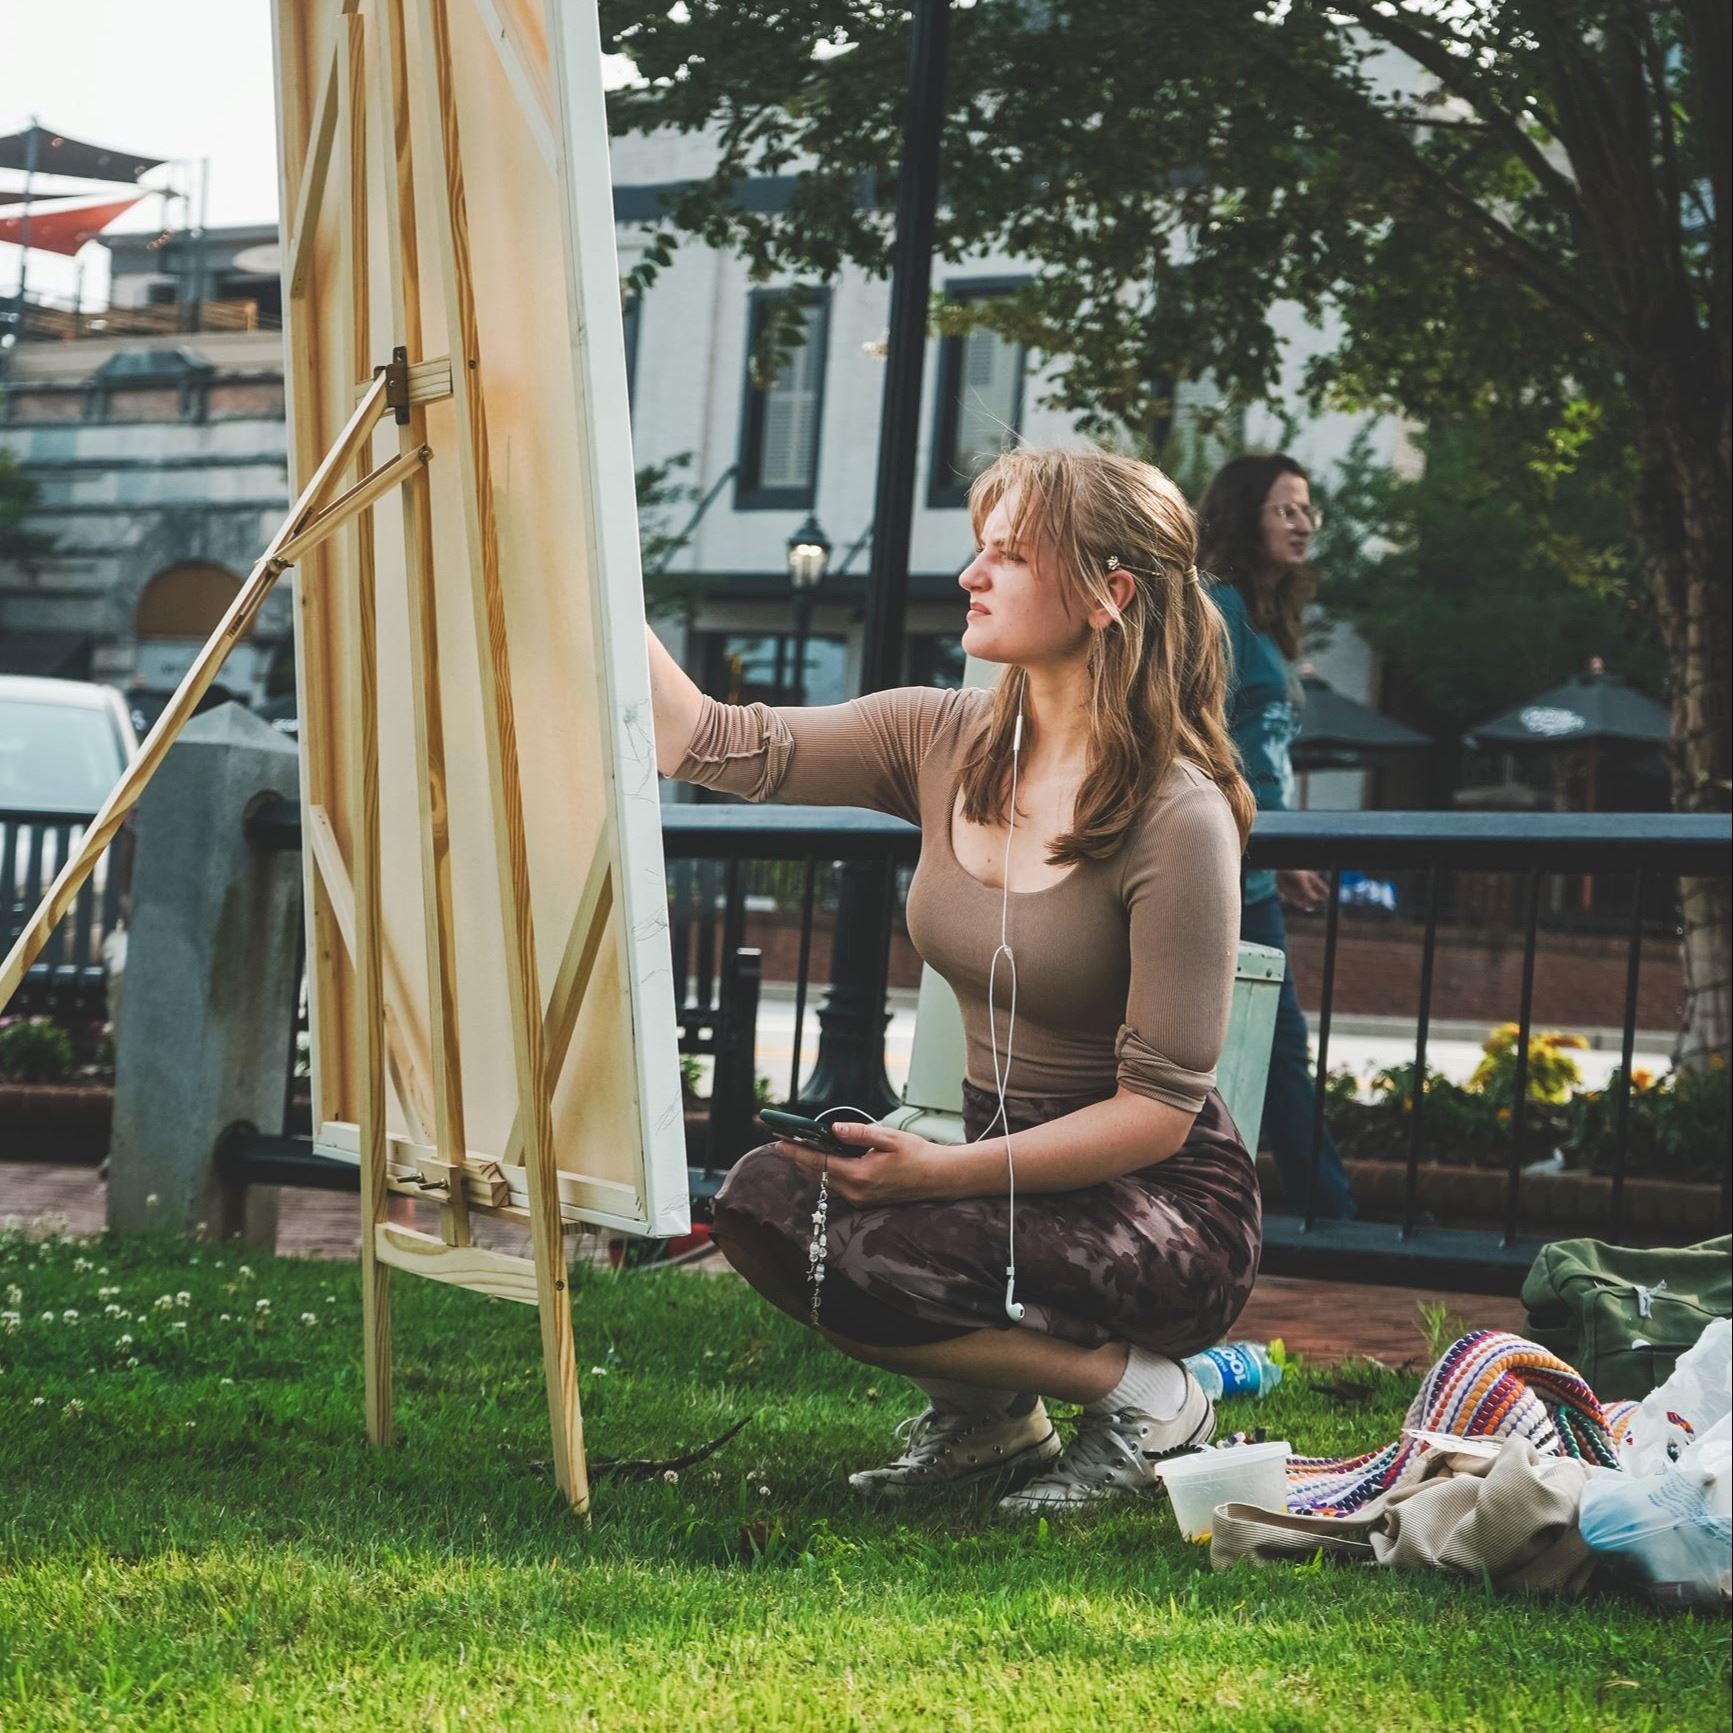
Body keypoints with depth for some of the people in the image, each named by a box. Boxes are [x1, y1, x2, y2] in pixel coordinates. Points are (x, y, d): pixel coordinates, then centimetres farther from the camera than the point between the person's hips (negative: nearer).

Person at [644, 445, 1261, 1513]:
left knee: (849, 1254, -27)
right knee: (763, 1200, -16)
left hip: (1169, 1208, -7)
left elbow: (1158, 1109, -18)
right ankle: (988, 1409, 6)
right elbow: (713, 744, -2)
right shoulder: (941, 743, 1)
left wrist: (944, 1172, -25)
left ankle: (1143, 1393, -6)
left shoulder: (1178, 816, -18)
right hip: (1006, 1167, 7)